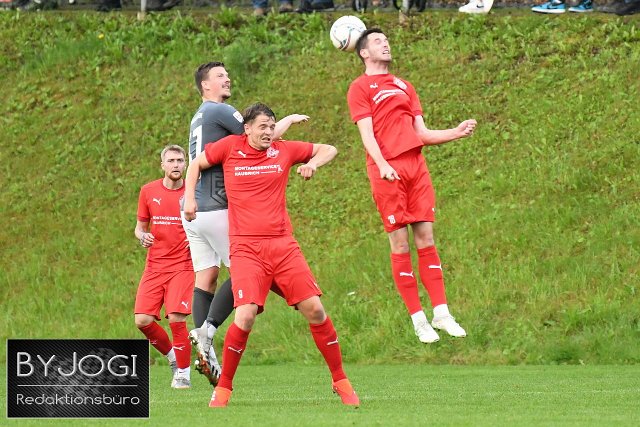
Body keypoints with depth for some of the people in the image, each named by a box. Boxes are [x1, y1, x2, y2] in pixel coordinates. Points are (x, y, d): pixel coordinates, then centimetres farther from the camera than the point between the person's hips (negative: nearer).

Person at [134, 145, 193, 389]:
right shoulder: (149, 192, 6)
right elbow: (140, 227, 17)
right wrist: (142, 237, -5)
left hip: (182, 266, -3)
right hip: (155, 266, 3)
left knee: (176, 318, -18)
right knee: (143, 320, -8)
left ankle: (183, 373, -1)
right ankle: (172, 356, 19)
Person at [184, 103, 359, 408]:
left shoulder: (284, 151, 8)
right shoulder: (230, 147, 4)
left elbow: (329, 150, 20)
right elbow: (196, 164, 20)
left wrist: (312, 163, 1)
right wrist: (189, 197, 10)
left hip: (283, 244, 3)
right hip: (246, 248, -3)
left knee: (314, 309, -5)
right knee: (245, 316, -20)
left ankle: (341, 382, 10)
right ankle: (223, 388, -2)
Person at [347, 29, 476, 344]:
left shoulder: (404, 87, 23)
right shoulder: (360, 88, 5)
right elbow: (366, 133, -6)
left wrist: (456, 133, 7)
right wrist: (382, 164, -21)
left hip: (416, 165, 5)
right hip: (387, 171, -5)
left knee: (426, 239, 2)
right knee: (400, 244, -4)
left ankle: (441, 313, 3)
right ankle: (418, 320, -2)